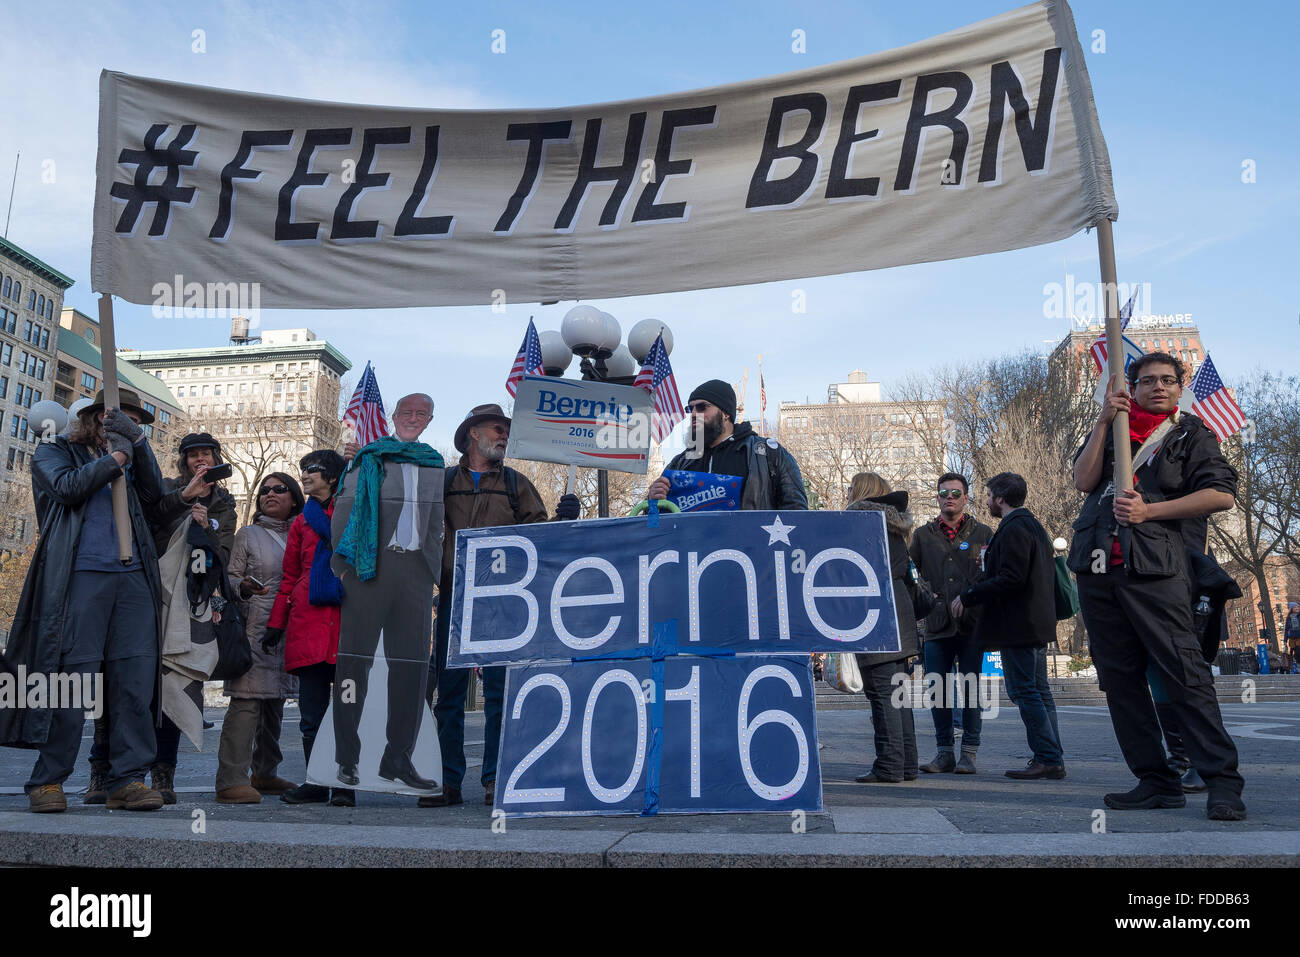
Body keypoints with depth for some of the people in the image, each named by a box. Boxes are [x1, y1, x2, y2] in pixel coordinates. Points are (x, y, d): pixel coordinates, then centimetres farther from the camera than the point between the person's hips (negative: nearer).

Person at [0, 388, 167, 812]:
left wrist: (138, 444, -2)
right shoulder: (54, 451, 14)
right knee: (73, 675, -6)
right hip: (81, 575, -4)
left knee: (135, 678, -3)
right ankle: (48, 780, 8)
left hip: (132, 577, 4)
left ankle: (127, 779, 2)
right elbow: (67, 487, -5)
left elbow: (153, 494, 7)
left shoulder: (127, 458, 25)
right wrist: (115, 457, -3)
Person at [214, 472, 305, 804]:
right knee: (247, 700, -13)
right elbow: (230, 579, 4)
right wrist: (245, 588, -16)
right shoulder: (248, 535, 8)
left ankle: (265, 774, 19)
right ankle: (231, 780, -12)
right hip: (254, 627, -4)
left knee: (275, 703, 9)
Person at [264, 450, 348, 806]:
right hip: (308, 621, 3)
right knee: (312, 711, 5)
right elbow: (289, 577, 18)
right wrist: (276, 623, 11)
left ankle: (344, 784, 7)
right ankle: (316, 783, 14)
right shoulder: (302, 521, 18)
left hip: (347, 618, -3)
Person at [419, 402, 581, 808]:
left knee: (501, 692, -2)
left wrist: (563, 519, -14)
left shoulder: (516, 484, 15)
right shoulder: (443, 482, 14)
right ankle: (448, 782, 9)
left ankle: (495, 780, 5)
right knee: (448, 691, 2)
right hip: (454, 598, 1)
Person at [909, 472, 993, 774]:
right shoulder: (923, 535, 12)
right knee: (938, 690, 4)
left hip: (972, 626, -2)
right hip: (937, 625, 2)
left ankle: (969, 753, 11)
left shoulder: (983, 534, 8)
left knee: (970, 688, 1)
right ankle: (945, 751, 16)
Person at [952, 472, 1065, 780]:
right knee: (1038, 691, 13)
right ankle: (1052, 760, 17)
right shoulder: (1033, 526, 18)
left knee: (1025, 691, -6)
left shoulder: (1013, 529, -15)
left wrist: (967, 596, -15)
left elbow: (1010, 579, -23)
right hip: (1037, 623, 11)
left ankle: (1048, 759, -4)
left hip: (1018, 625, -10)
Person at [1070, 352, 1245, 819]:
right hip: (1098, 570, 4)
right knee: (1119, 679, 6)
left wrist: (1149, 510, -10)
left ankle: (1222, 780, -3)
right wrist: (1104, 421, -3)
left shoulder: (1191, 433, 10)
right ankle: (1156, 781, 15)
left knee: (1184, 674, -11)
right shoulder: (1112, 428, 20)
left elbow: (1221, 495, -4)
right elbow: (1084, 479, 3)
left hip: (1154, 570, -4)